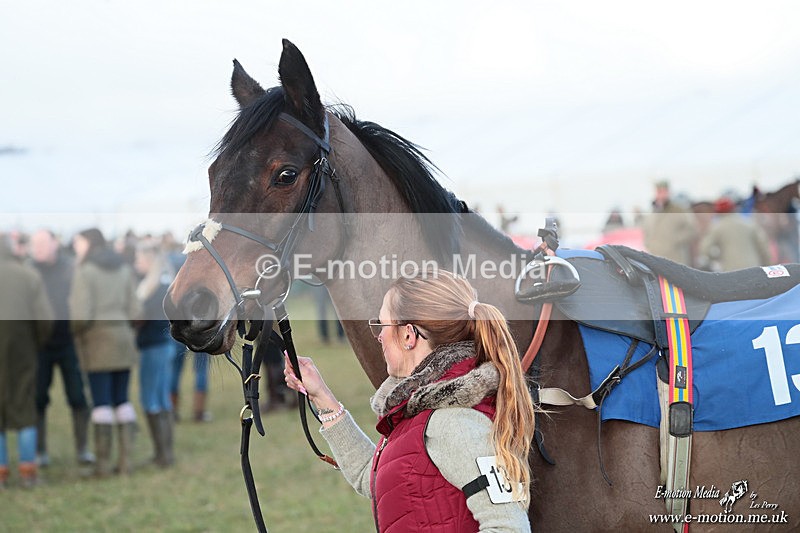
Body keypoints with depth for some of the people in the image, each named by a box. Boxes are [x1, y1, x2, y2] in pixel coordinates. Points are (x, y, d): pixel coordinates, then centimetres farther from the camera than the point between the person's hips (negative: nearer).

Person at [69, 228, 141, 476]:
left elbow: (81, 313, -16)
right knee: (122, 400, 10)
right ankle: (126, 458, 9)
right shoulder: (124, 268, 9)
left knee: (101, 402, -2)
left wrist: (74, 331, 3)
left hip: (97, 342, -5)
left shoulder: (84, 270, -9)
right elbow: (134, 309, 5)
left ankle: (103, 462, 0)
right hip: (123, 339, 5)